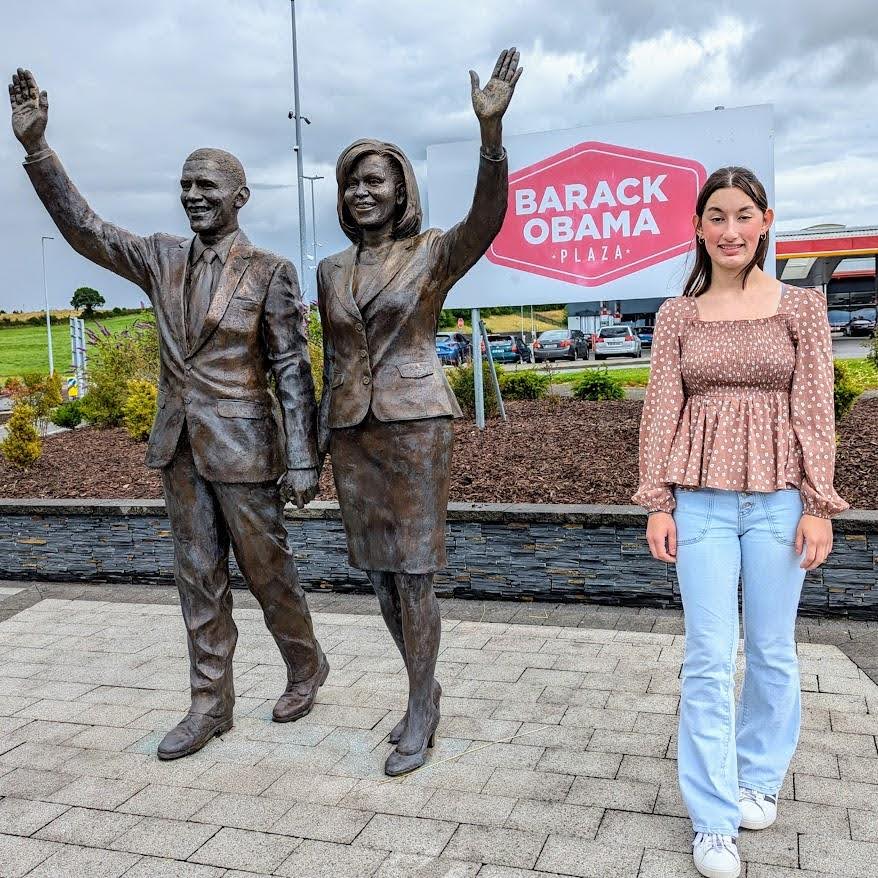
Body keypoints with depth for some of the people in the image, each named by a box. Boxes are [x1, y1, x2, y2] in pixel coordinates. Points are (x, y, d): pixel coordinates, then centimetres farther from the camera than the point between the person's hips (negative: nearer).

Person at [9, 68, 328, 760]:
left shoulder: (270, 272, -7)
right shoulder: (161, 260, 8)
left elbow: (293, 370, -9)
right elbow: (84, 227, 6)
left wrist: (302, 461, -13)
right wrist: (35, 146, -5)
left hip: (241, 443, -5)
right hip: (179, 444, 5)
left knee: (266, 567, 6)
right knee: (199, 575, 10)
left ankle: (307, 664, 32)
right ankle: (211, 704, 23)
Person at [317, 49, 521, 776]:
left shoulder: (435, 253, -3)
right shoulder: (331, 271, 11)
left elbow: (487, 218, -24)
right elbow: (332, 360, 15)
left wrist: (491, 128, -38)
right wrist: (324, 439, 14)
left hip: (416, 424, -5)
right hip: (353, 431, 6)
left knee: (412, 573, -3)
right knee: (380, 570, 10)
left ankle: (419, 715, 12)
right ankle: (427, 689, 28)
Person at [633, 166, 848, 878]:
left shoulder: (802, 307, 4)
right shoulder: (677, 316, 6)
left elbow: (815, 410, 1)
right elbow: (661, 411, 3)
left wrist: (819, 505, -4)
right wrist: (657, 503, -2)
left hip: (779, 497, 0)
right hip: (702, 498, 0)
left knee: (771, 650, 11)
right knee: (709, 657, 0)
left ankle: (761, 776, 34)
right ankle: (713, 818, 11)